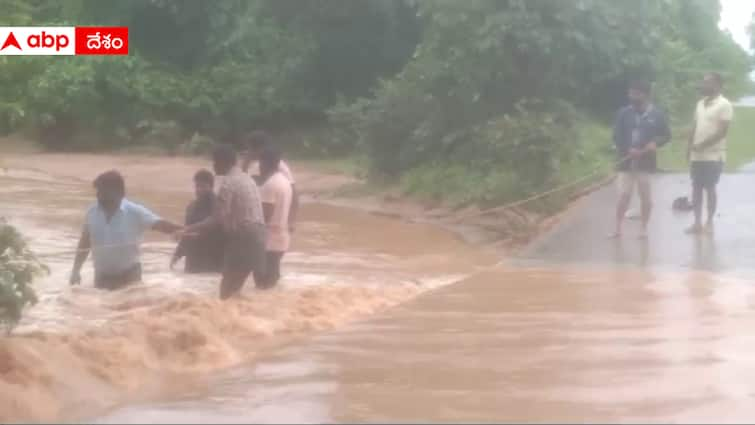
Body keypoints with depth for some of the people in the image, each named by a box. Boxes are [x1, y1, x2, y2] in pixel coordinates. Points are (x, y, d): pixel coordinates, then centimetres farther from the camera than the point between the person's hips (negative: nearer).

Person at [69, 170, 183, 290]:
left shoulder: (135, 212, -12)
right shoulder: (92, 213, -1)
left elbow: (161, 225, -23)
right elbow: (85, 244, 10)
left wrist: (183, 231, -42)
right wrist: (76, 270, 8)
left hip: (128, 277, -4)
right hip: (102, 277, 4)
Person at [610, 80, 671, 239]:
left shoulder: (656, 114, -1)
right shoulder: (624, 113, 2)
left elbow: (666, 135, 5)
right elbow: (617, 136, 2)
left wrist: (655, 143, -15)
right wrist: (627, 150, -14)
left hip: (646, 162, -1)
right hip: (627, 161, 1)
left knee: (645, 195, 6)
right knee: (623, 195, -1)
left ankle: (644, 228, 15)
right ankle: (618, 228, 5)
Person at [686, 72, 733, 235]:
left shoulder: (724, 105, -10)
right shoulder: (701, 103, 13)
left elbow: (722, 132, -16)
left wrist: (702, 145, -19)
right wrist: (690, 147, 3)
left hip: (713, 155, -7)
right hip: (697, 155, 7)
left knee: (710, 188, -1)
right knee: (696, 188, 6)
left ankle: (709, 222, 7)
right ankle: (697, 223, 11)